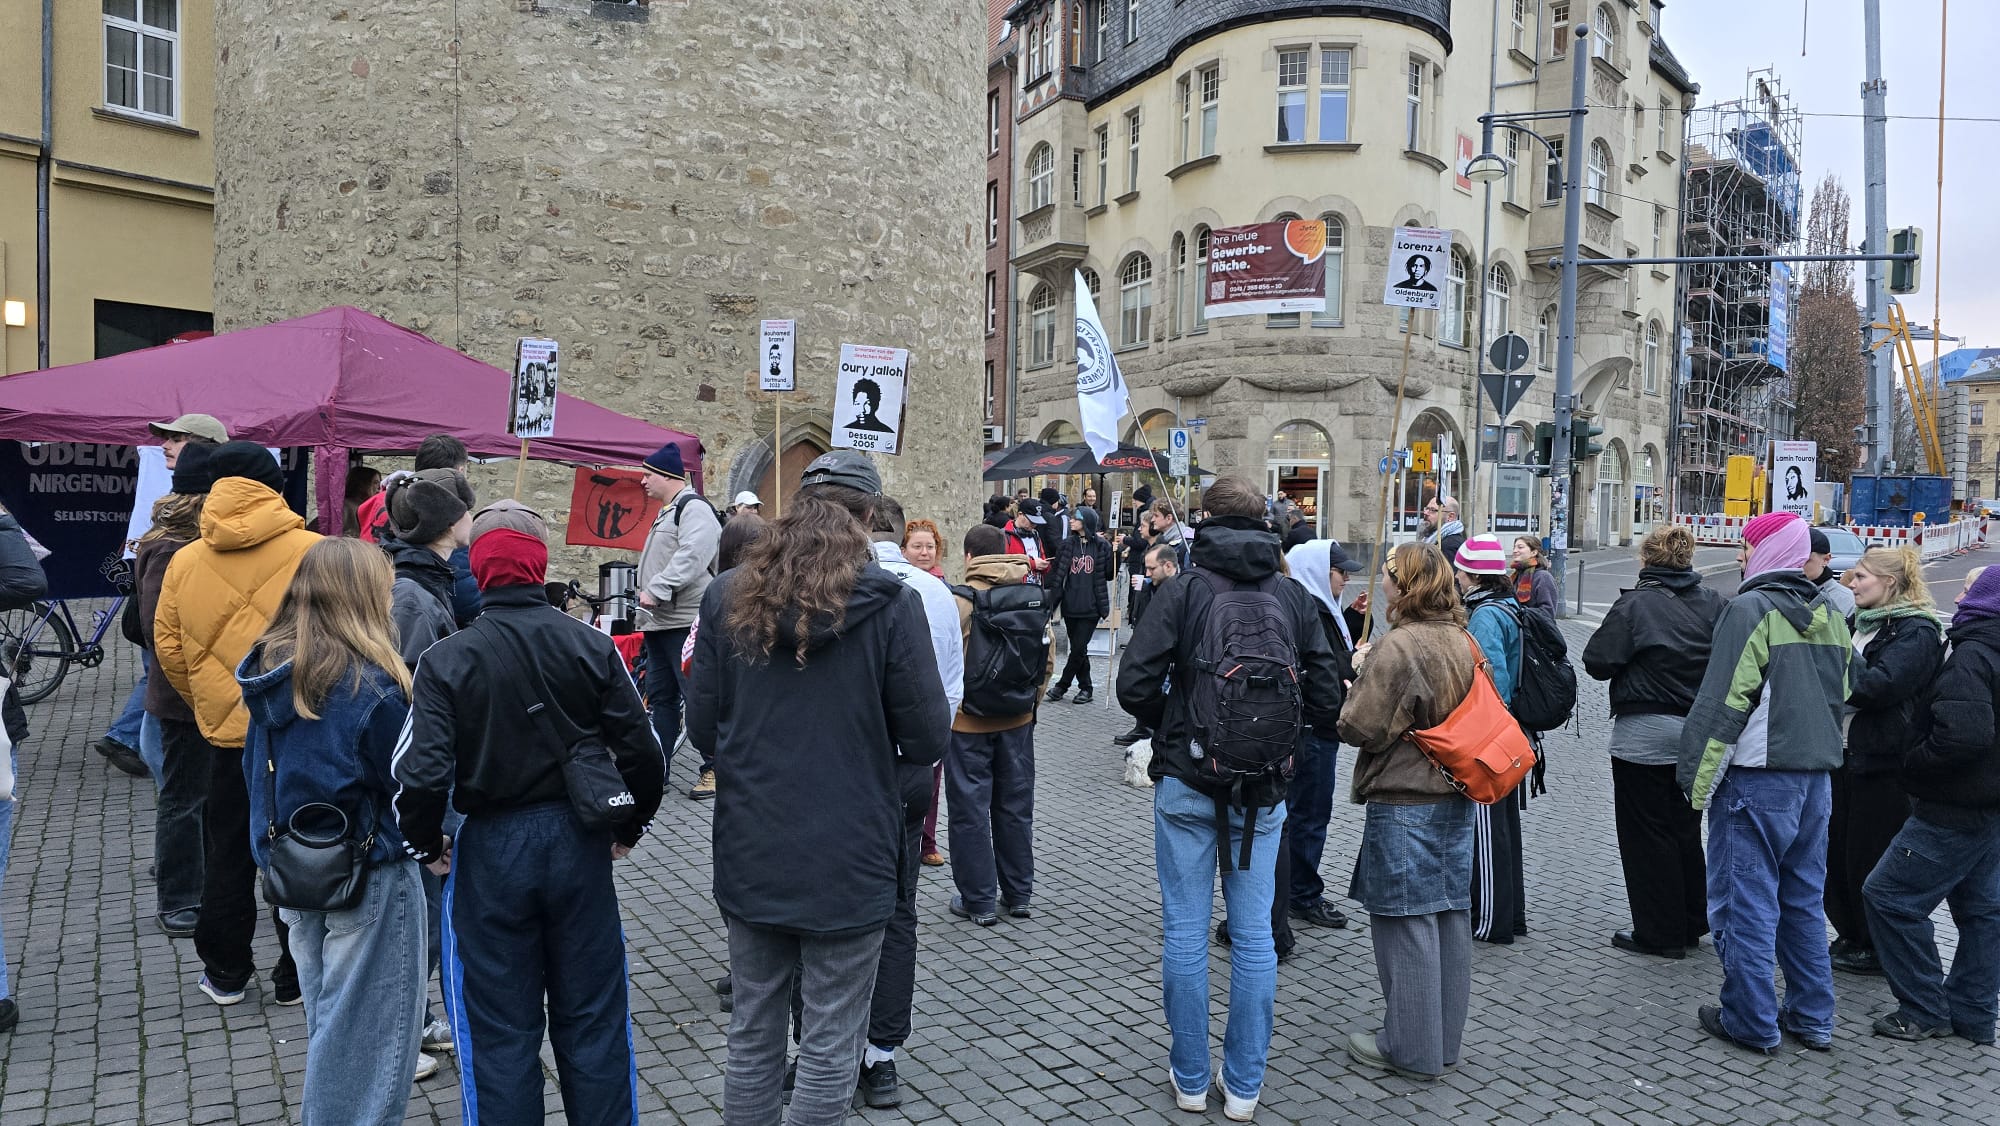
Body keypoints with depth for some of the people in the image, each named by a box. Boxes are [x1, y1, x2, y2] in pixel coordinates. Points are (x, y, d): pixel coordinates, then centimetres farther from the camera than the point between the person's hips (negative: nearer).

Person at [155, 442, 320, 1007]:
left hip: (224, 730, 3)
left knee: (228, 855, 18)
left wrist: (207, 702, 18)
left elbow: (168, 647, 4)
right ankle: (296, 976, 18)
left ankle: (225, 972, 29)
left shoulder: (185, 560, -2)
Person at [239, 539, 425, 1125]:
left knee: (324, 1012, 23)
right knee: (363, 1026, 7)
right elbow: (408, 782, -17)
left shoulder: (268, 667, 0)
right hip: (367, 876, -8)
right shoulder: (372, 683, -23)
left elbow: (256, 768, 10)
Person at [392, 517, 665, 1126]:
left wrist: (424, 845, 1)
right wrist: (629, 827, 9)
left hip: (491, 849, -1)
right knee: (593, 1020, 16)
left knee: (502, 1033, 14)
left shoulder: (447, 659, -11)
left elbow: (420, 772, -18)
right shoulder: (592, 646, -7)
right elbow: (643, 753, -7)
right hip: (580, 845, 2)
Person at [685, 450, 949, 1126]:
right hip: (847, 860, -4)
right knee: (831, 1047, 9)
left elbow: (702, 729, 3)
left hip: (750, 857, 4)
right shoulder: (889, 605, -13)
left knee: (752, 1033, 19)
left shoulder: (728, 597, -2)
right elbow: (927, 742, -10)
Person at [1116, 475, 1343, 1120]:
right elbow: (1326, 699, 1)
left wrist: (1170, 728, 5)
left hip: (1186, 783, -2)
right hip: (1264, 791, 3)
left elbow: (1134, 687, -14)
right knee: (1253, 937, 11)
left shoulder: (1180, 593, -8)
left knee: (1185, 933, 8)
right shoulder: (1296, 598, 1)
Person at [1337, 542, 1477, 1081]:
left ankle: (1411, 1050, 12)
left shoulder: (1395, 647, -19)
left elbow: (1360, 728, -19)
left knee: (1405, 921, 2)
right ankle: (1445, 1038, 27)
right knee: (1450, 915, 14)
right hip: (1455, 799, 8)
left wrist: (1360, 674, -3)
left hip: (1403, 804, -8)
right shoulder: (1462, 642, 7)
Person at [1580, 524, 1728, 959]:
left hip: (1644, 734, -6)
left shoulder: (1635, 604, -14)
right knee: (1686, 828, 18)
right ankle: (1692, 923, 28)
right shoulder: (1712, 603, 1)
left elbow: (1598, 661, -16)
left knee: (1647, 833, 4)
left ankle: (1660, 932, 9)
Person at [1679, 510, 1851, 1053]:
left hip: (1757, 777, -8)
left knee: (1746, 901, 1)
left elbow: (1723, 703, -17)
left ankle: (1751, 1021, 8)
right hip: (1817, 777, 8)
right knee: (1803, 898, 16)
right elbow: (1840, 695, 19)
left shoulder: (1752, 609, -14)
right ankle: (1813, 1018, 23)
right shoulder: (1829, 614, 11)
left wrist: (1697, 777, -12)